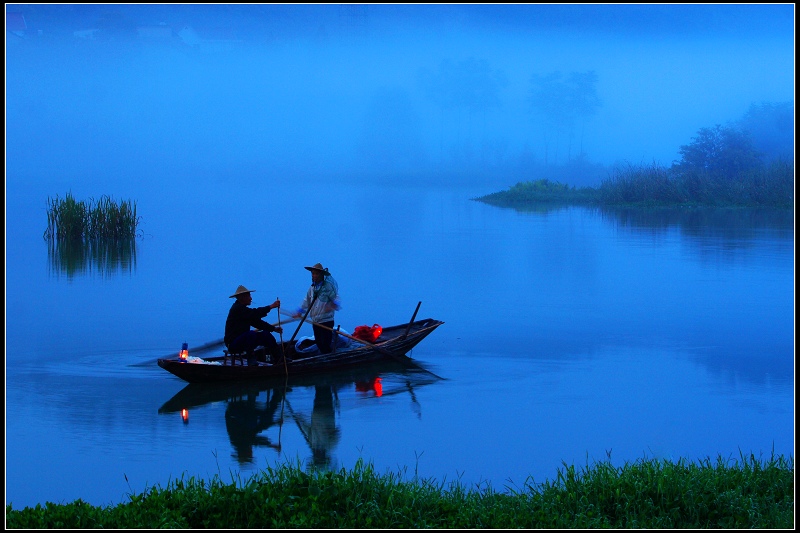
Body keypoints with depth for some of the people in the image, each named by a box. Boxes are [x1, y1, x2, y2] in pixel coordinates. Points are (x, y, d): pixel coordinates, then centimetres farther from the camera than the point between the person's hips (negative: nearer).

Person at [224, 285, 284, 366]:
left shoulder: (242, 308, 15)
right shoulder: (237, 308, -17)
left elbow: (257, 322, 12)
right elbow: (255, 313, -30)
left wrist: (273, 328, 2)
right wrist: (270, 307, -30)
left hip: (243, 339, 10)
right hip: (233, 343, -10)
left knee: (266, 334, 1)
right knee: (251, 334, -35)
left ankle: (279, 359, -1)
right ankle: (251, 361, -29)